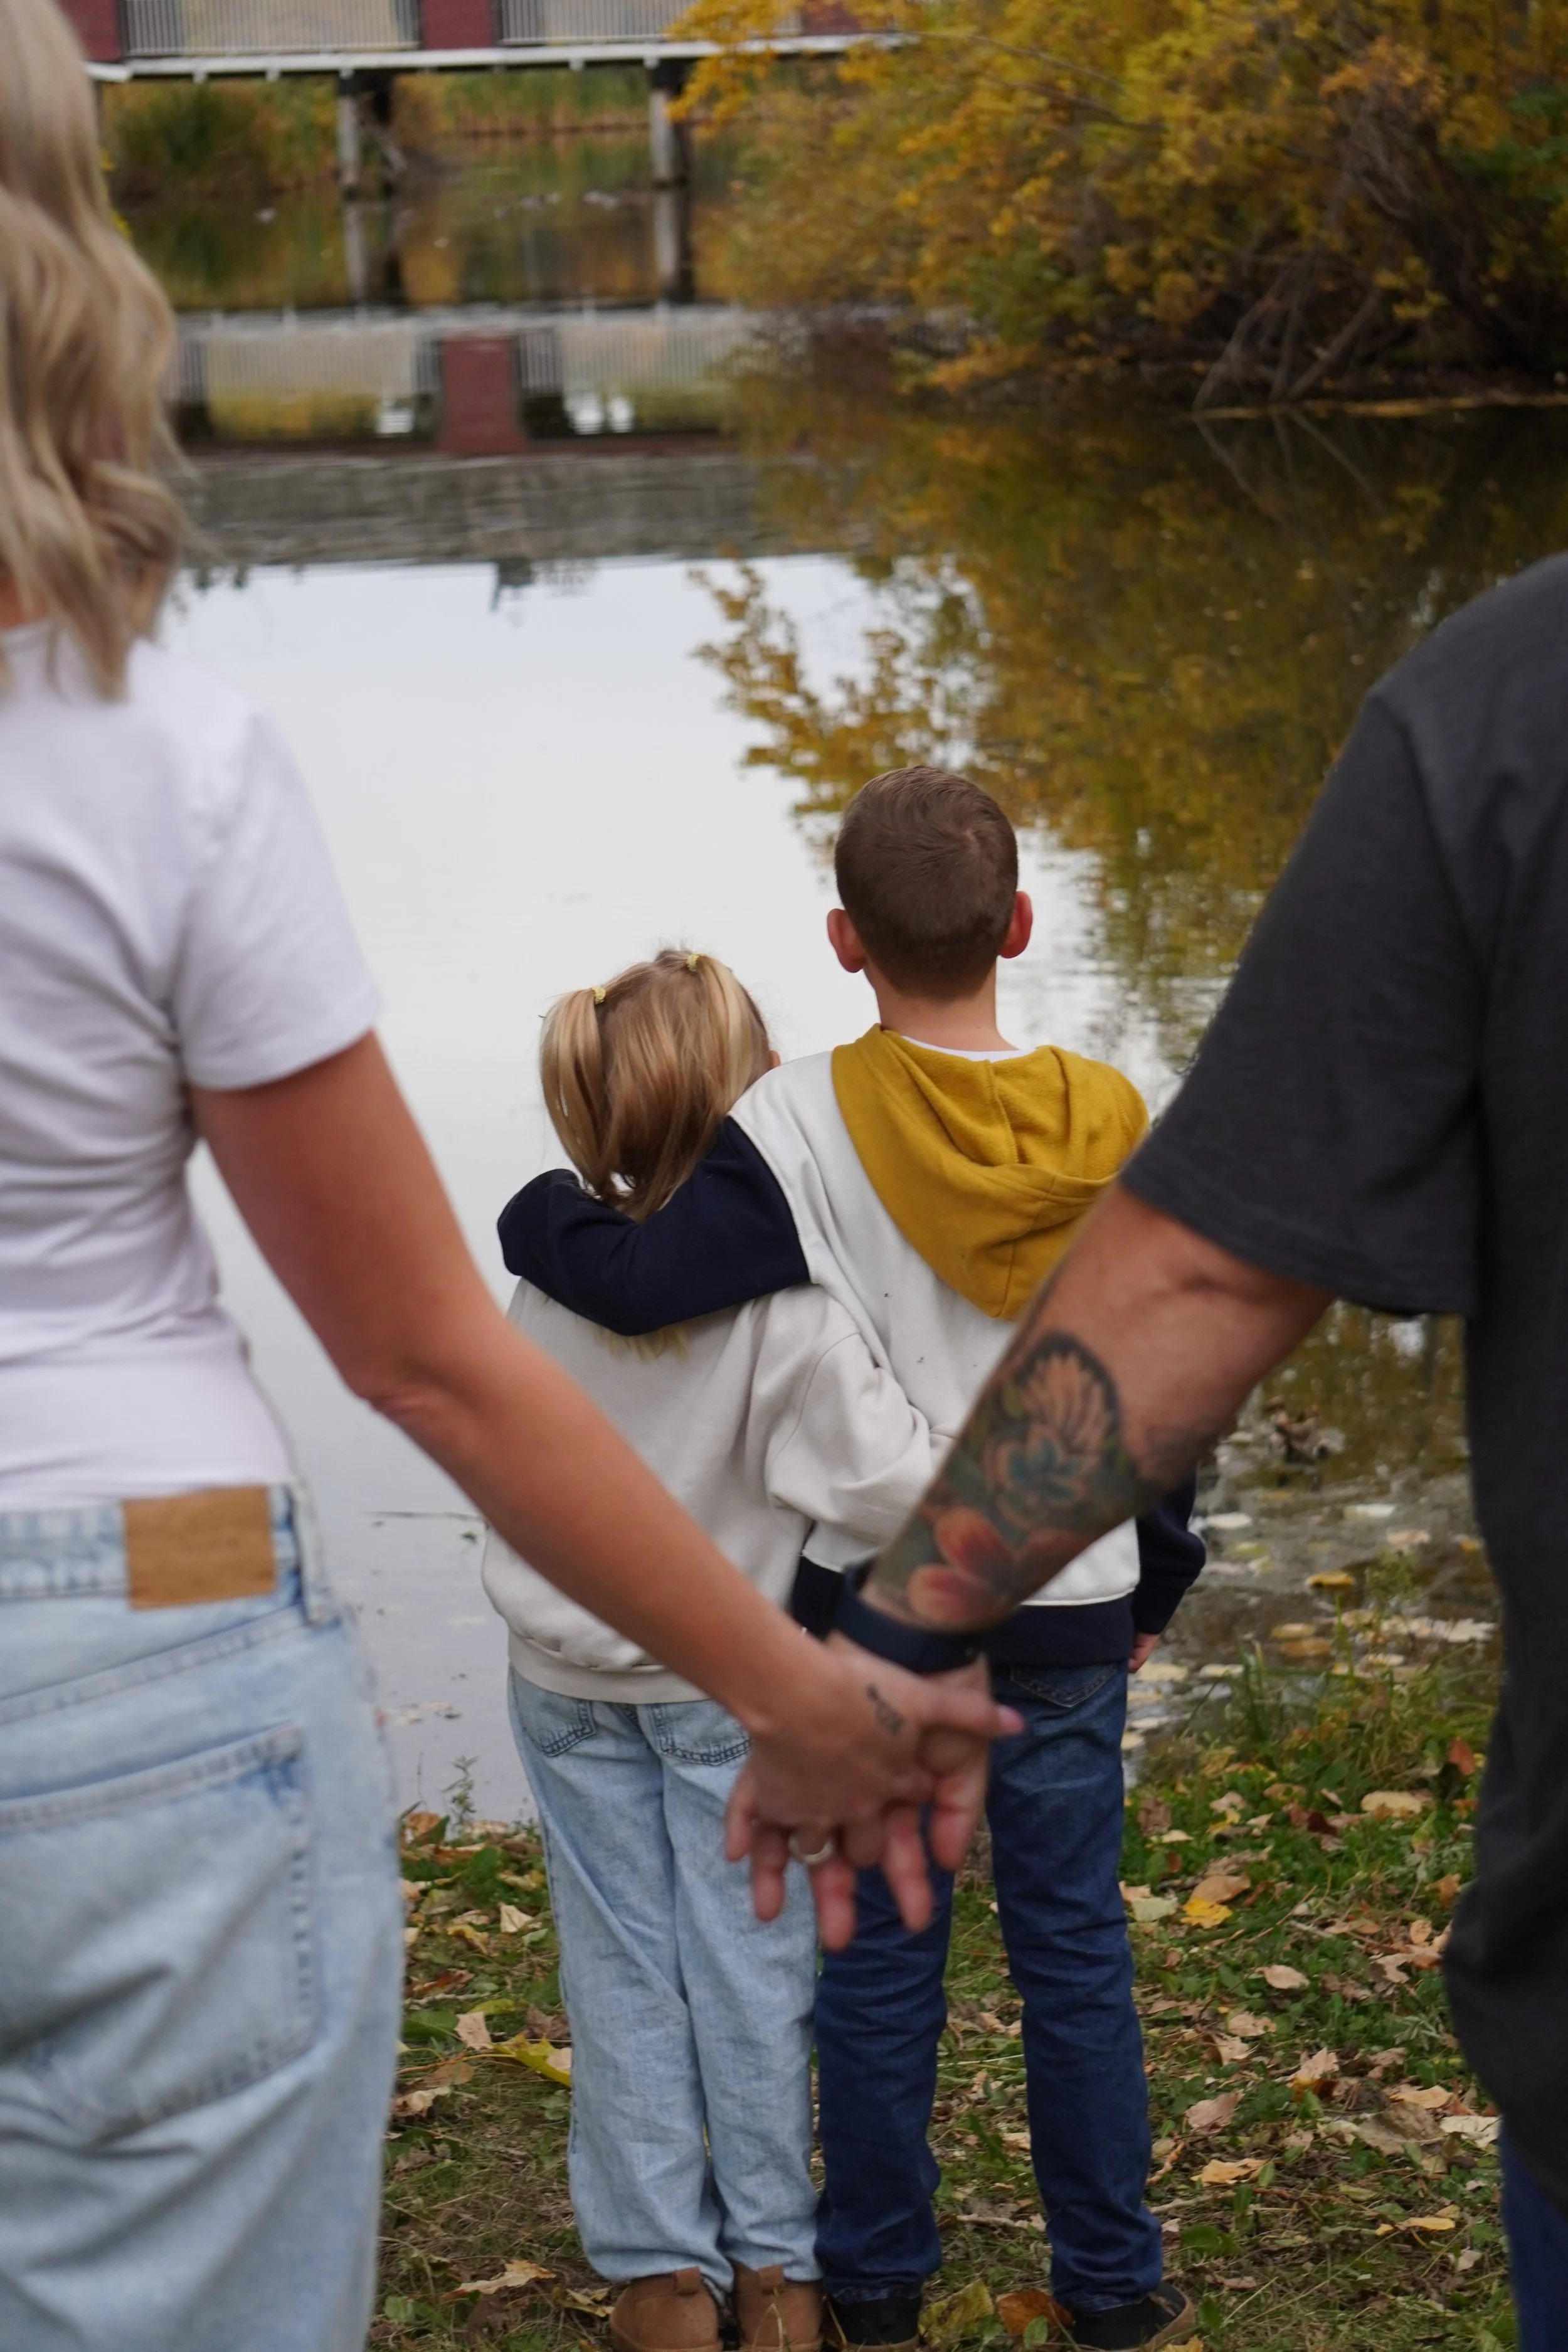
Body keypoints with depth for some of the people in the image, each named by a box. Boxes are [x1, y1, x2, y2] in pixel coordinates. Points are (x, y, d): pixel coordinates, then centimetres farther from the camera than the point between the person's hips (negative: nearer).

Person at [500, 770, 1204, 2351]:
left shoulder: (806, 1125, -16)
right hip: (1064, 1618, 2)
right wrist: (1153, 1585, 16)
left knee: (877, 1961, 11)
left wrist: (539, 1208, -2)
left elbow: (635, 1283, -24)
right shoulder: (1108, 1131, -5)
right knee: (1075, 1952, 12)